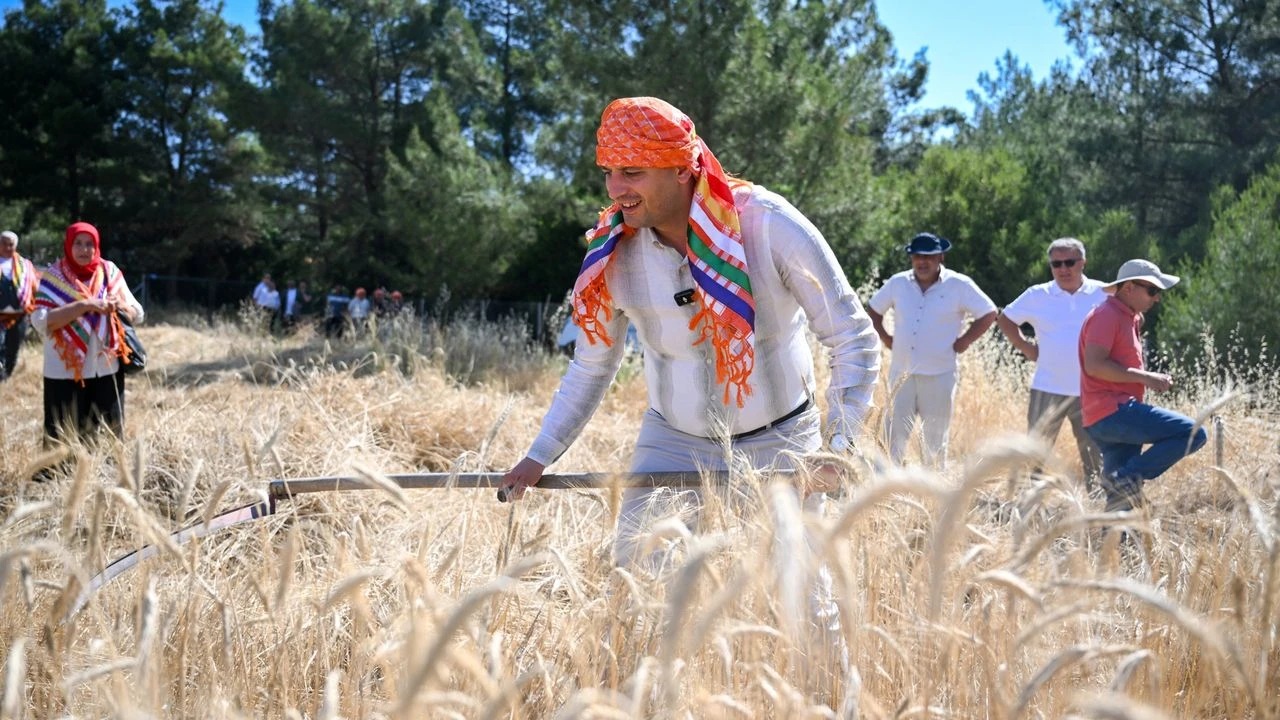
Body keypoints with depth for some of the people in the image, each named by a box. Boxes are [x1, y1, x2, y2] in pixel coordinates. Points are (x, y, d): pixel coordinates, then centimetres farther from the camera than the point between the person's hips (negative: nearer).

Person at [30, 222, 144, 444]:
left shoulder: (111, 273, 7)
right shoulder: (53, 277, -2)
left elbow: (137, 315, 10)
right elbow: (41, 321, -15)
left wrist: (120, 305, -12)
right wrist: (85, 305, -21)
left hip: (107, 370, 3)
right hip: (65, 373, -3)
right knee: (64, 437, -1)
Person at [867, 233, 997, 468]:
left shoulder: (959, 285, -4)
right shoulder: (897, 283, 5)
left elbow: (988, 314, 1)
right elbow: (873, 310, 19)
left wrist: (964, 341, -4)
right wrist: (885, 338, 8)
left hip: (939, 376, -2)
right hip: (901, 373, 2)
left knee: (935, 440, 7)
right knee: (894, 438, 2)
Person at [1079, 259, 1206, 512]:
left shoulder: (1130, 318, 24)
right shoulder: (1107, 316, -8)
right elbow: (1094, 365, -20)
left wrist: (1149, 379, 17)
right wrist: (1144, 377, -18)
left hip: (1115, 415, 10)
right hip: (1112, 412, -10)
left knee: (1121, 499, 8)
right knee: (1193, 434, -16)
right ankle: (1126, 478, -17)